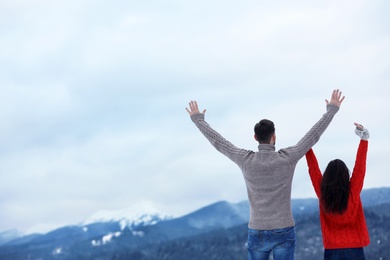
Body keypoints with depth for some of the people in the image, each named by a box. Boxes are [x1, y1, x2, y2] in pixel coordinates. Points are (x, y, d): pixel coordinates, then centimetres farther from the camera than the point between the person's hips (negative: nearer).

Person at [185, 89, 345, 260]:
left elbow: (217, 141, 1)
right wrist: (332, 110, 8)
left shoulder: (246, 160, -10)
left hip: (257, 234, 1)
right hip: (283, 233, -1)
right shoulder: (287, 158, -13)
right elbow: (314, 135, -4)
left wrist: (197, 119, 16)